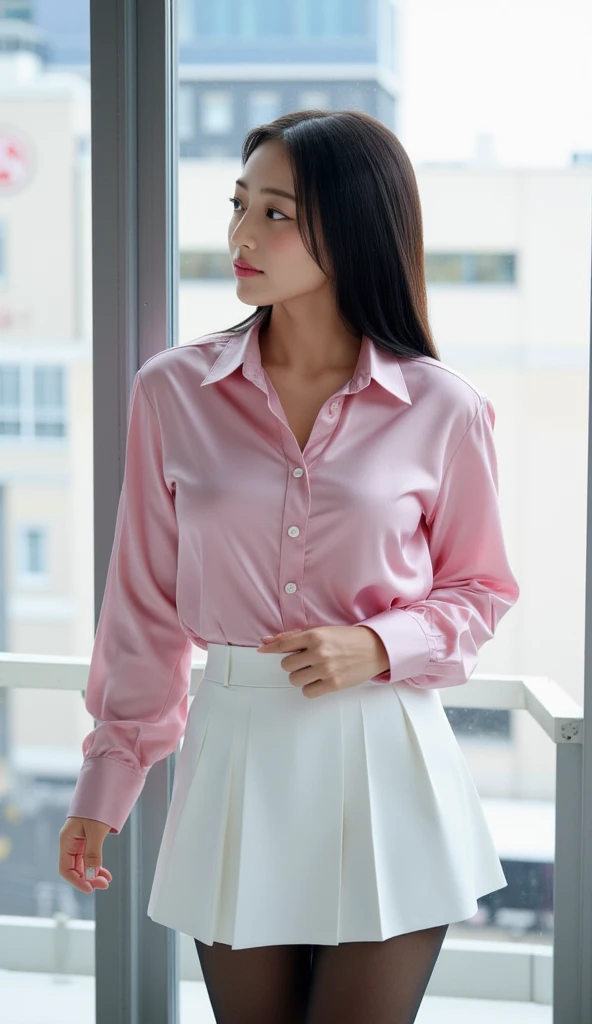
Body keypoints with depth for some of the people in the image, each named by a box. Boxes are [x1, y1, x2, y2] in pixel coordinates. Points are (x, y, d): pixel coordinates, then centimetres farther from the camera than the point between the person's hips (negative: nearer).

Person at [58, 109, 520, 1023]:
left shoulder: (441, 410, -4)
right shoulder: (174, 392, 0)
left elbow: (480, 590, 8)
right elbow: (146, 602, 6)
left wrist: (378, 648, -11)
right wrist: (106, 780, 8)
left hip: (386, 764, -1)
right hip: (236, 752, 2)